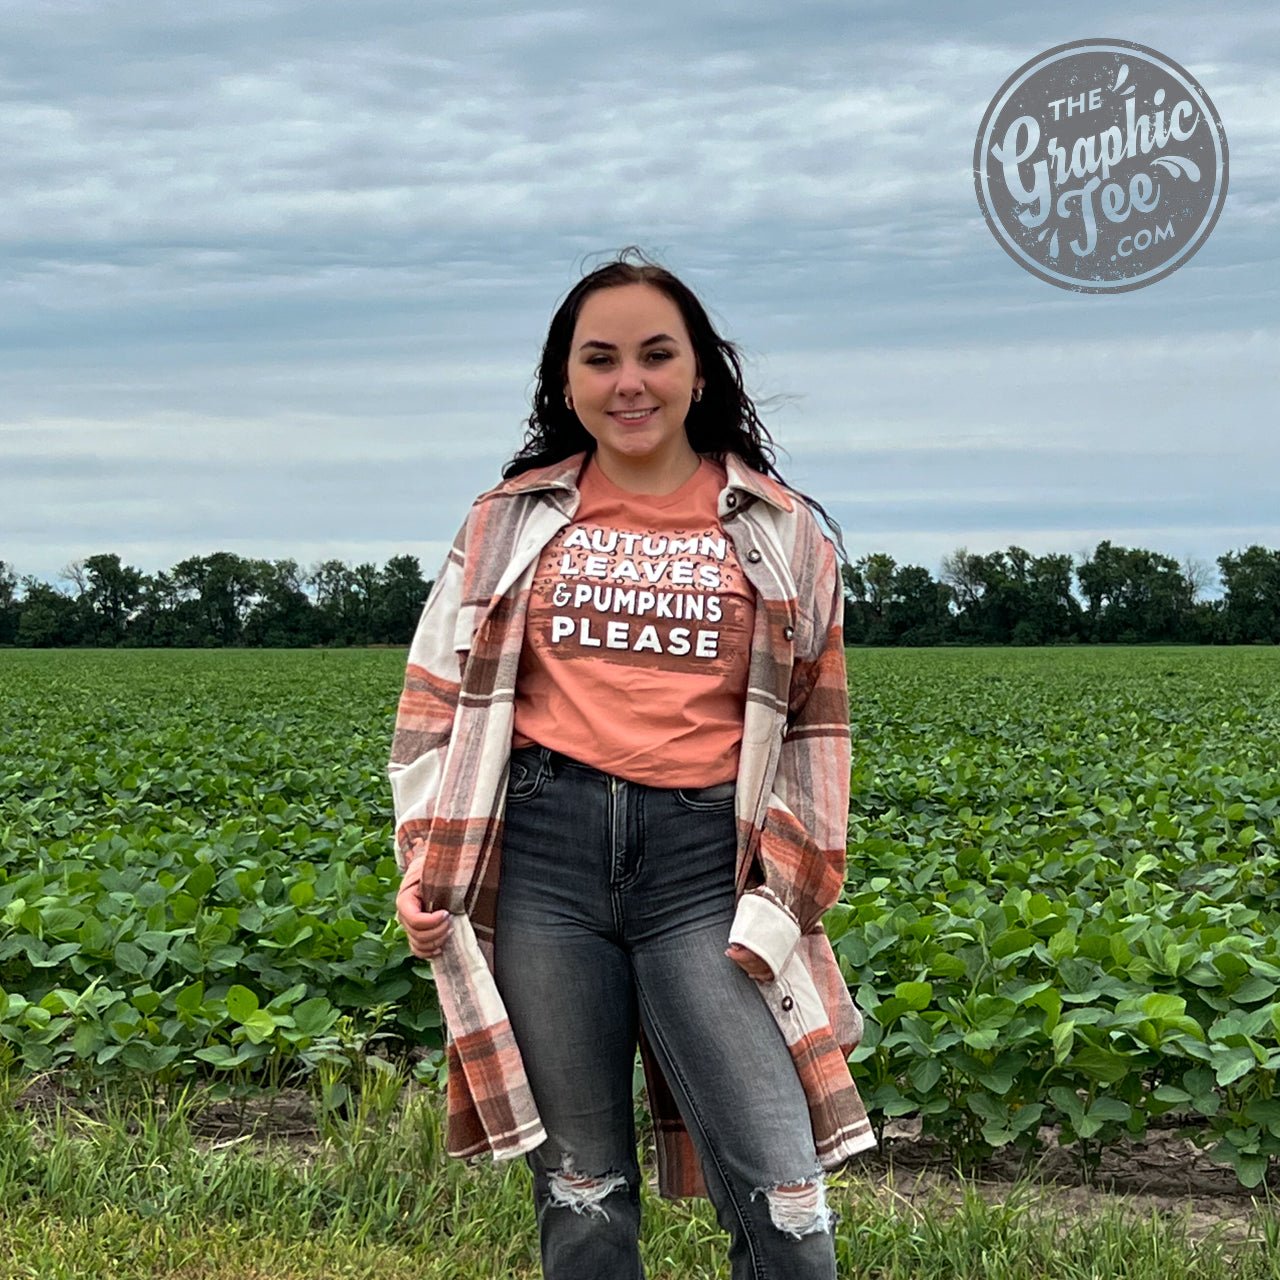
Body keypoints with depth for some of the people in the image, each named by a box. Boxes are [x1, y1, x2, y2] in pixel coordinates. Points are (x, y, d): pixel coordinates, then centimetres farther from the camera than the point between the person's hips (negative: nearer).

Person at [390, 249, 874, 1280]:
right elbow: (441, 700, 12)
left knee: (782, 1191, -8)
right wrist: (427, 867, 2)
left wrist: (784, 903, -1)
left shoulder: (779, 533, 9)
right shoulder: (512, 521, 11)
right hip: (542, 849, 1)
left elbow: (815, 729, 9)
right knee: (578, 1186, 9)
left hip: (703, 858, -1)